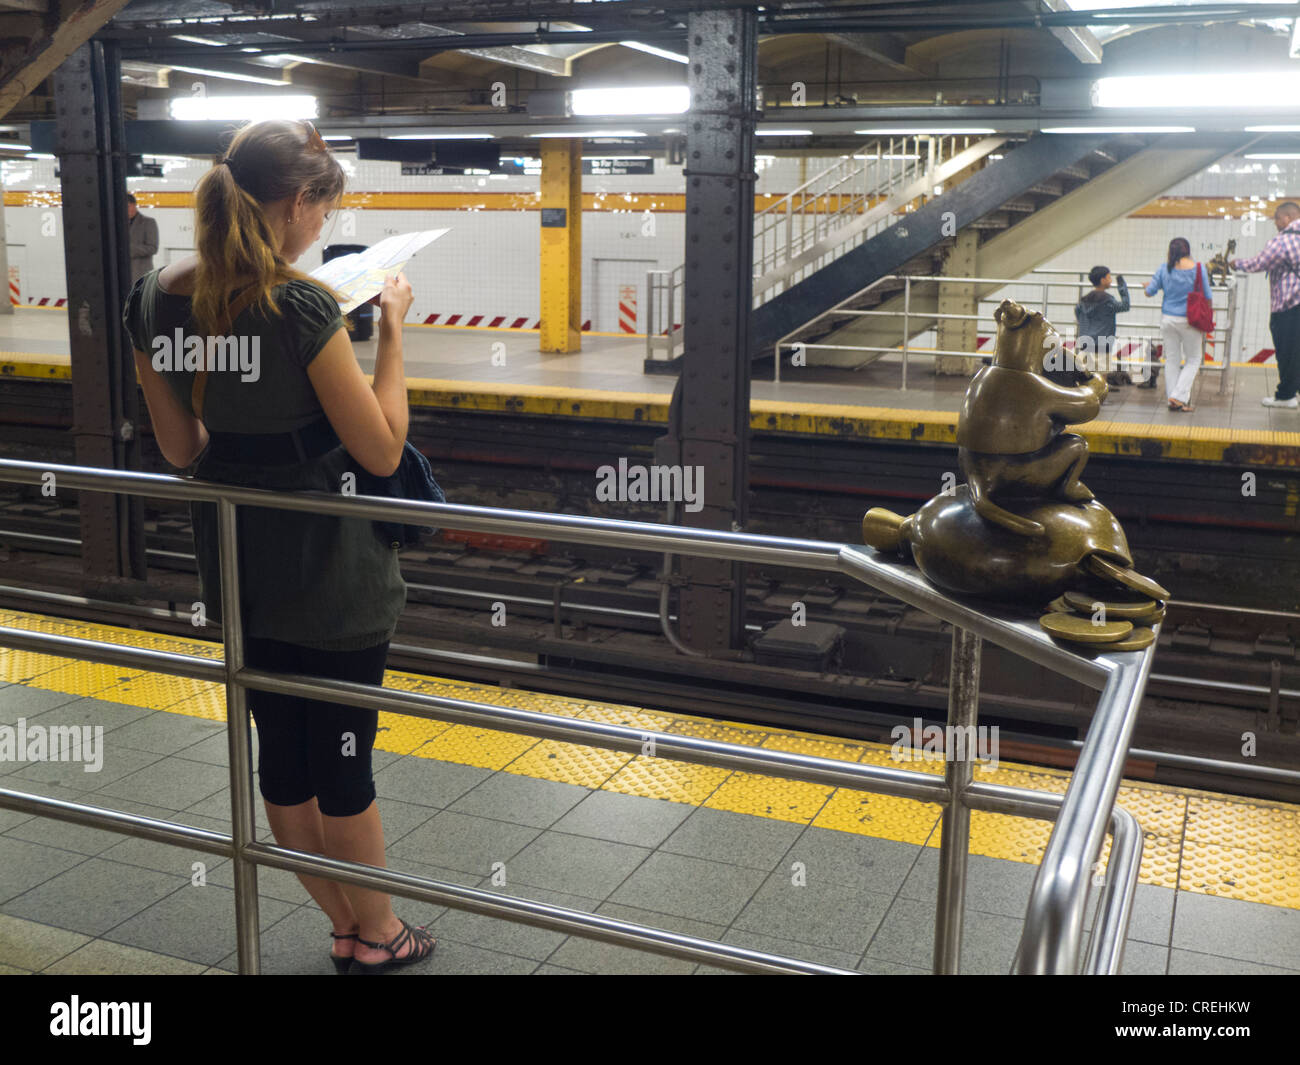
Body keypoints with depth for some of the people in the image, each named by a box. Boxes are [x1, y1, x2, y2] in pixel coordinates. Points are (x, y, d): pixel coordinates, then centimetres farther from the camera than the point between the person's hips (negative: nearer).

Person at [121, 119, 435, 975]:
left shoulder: (155, 299, -2)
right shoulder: (302, 305, -22)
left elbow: (183, 447, 7)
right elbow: (383, 451, -17)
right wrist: (392, 328, -10)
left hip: (234, 564, 6)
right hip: (330, 570, -6)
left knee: (282, 758, 17)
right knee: (343, 760, 10)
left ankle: (345, 928, 34)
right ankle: (378, 935, 30)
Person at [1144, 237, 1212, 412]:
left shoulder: (1165, 268, -5)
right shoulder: (1199, 268, -9)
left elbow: (1149, 291, 2)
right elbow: (1207, 297, -5)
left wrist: (1147, 286, 25)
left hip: (1168, 318, 2)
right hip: (1189, 320, -2)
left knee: (1171, 359, 13)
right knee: (1193, 360, 11)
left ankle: (1172, 399, 14)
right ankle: (1179, 396, -2)